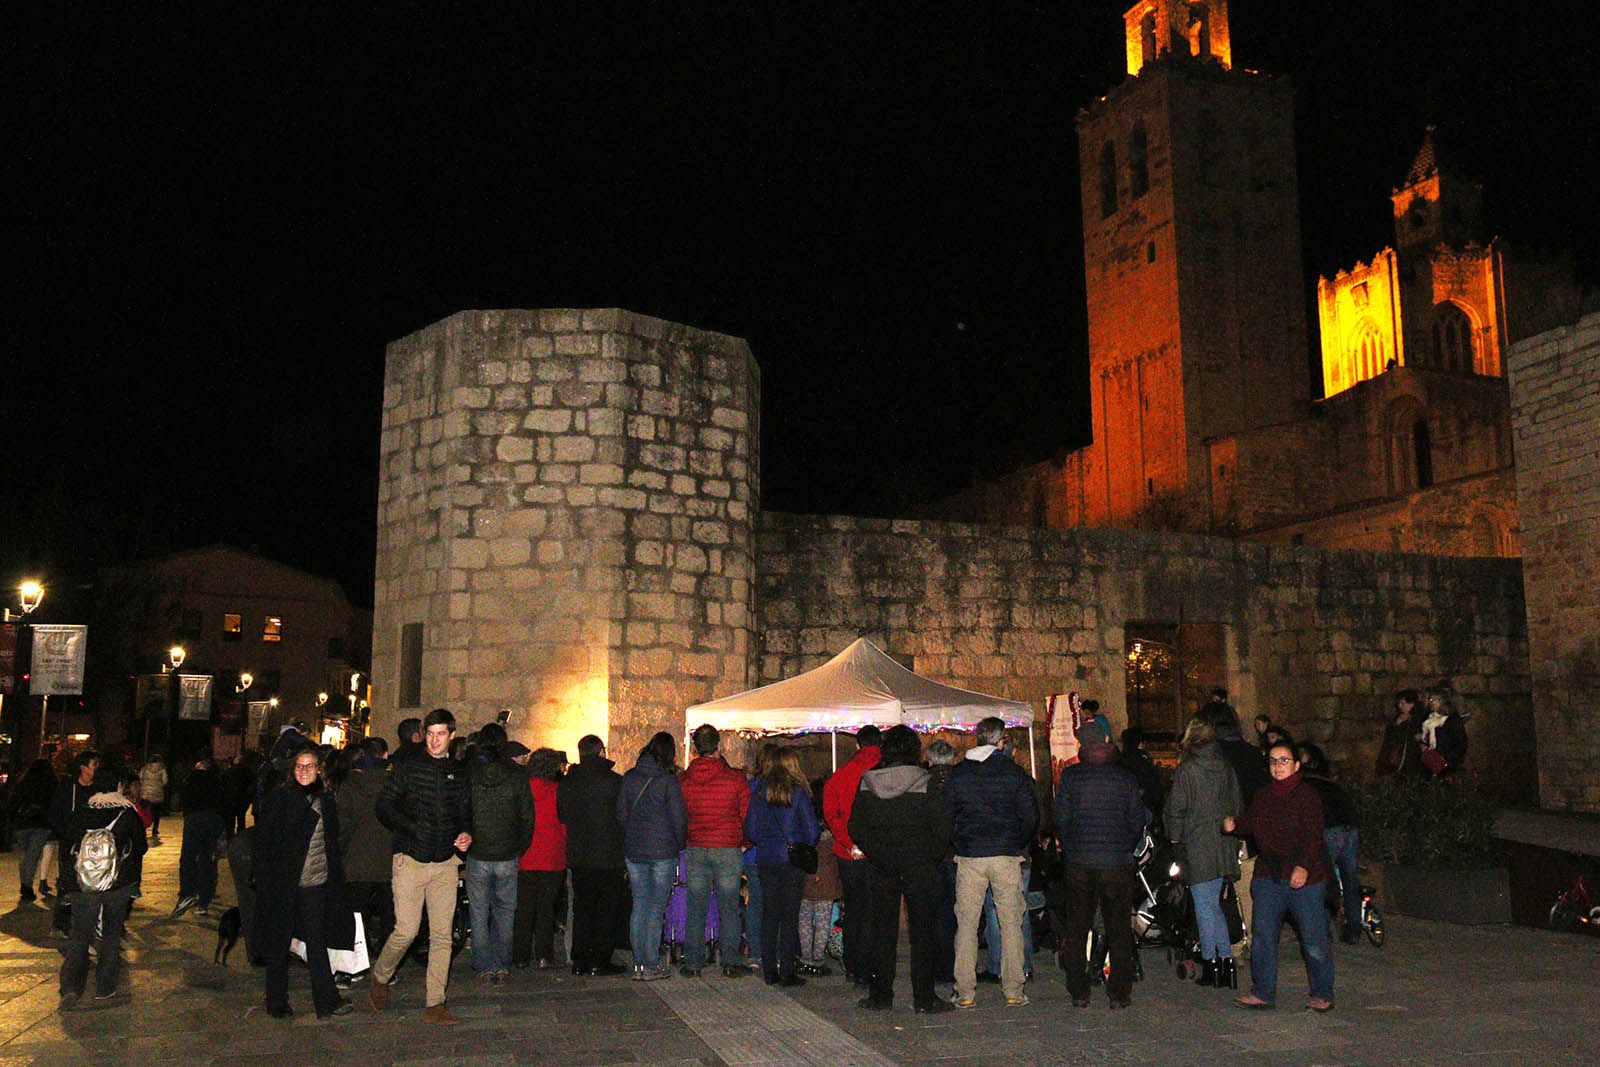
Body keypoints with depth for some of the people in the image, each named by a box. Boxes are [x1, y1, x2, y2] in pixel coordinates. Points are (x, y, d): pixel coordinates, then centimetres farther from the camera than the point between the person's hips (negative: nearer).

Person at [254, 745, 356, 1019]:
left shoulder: (326, 801, 10)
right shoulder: (278, 799, -3)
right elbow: (263, 841, -5)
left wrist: (336, 880, 11)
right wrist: (264, 880, -12)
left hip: (317, 883, 3)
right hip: (284, 883, -3)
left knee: (318, 942, 3)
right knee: (280, 943, 7)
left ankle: (327, 1001, 4)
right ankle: (277, 1003, 19)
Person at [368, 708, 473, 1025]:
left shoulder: (458, 771, 10)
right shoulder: (407, 764, -2)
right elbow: (384, 806, -4)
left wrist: (465, 834, -2)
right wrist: (411, 827, -17)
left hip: (445, 863, 4)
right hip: (411, 859, -3)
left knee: (442, 935, 3)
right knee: (407, 930, -7)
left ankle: (435, 1004, 10)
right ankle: (380, 978, 22)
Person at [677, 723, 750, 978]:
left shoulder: (683, 780, -1)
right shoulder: (735, 778, -7)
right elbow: (748, 816, -2)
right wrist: (744, 842, 14)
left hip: (695, 849, 2)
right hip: (727, 850, -2)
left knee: (696, 907, 9)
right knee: (728, 907, 6)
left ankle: (693, 962, 12)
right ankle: (729, 963, 7)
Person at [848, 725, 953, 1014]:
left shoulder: (866, 782, -2)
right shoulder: (926, 783, -11)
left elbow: (855, 828, 3)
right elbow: (941, 828, -10)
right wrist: (934, 858, 4)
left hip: (881, 868, 3)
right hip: (919, 868, -3)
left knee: (882, 929, 11)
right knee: (921, 930, 5)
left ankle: (881, 995, 15)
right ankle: (924, 998, 7)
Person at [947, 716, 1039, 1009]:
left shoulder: (958, 773, 4)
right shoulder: (1015, 773, 0)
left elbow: (946, 816, 5)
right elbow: (1031, 817, 0)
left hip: (969, 857, 1)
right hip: (1007, 856, -1)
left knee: (966, 925, 5)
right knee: (1011, 924, 7)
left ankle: (965, 992, 6)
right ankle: (1013, 991, 8)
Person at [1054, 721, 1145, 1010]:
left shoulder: (1070, 776, -4)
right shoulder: (1126, 778, -1)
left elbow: (1061, 818, -3)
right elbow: (1137, 821, 2)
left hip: (1079, 864, 0)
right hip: (1117, 864, 0)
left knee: (1076, 930, 10)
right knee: (1119, 930, 10)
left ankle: (1079, 993, 12)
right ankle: (1119, 993, 10)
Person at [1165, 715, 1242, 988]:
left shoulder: (1187, 770, -10)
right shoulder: (1226, 766, 6)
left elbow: (1176, 808, -8)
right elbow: (1238, 803, 12)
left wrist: (1175, 840, 1)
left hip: (1197, 846, -5)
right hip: (1225, 846, 5)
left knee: (1204, 905, 1)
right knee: (1214, 904, 16)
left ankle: (1210, 961, 5)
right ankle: (1226, 957, 14)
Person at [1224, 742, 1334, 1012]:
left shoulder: (1307, 795, -8)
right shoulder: (1264, 795, 12)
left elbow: (1313, 835, -15)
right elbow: (1250, 822, 18)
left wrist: (1303, 866, -26)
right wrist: (1233, 825, -4)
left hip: (1304, 877, -6)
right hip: (1268, 876, 6)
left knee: (1314, 938, 2)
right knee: (1263, 935, 8)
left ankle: (1322, 993, 18)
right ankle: (1263, 992, 18)